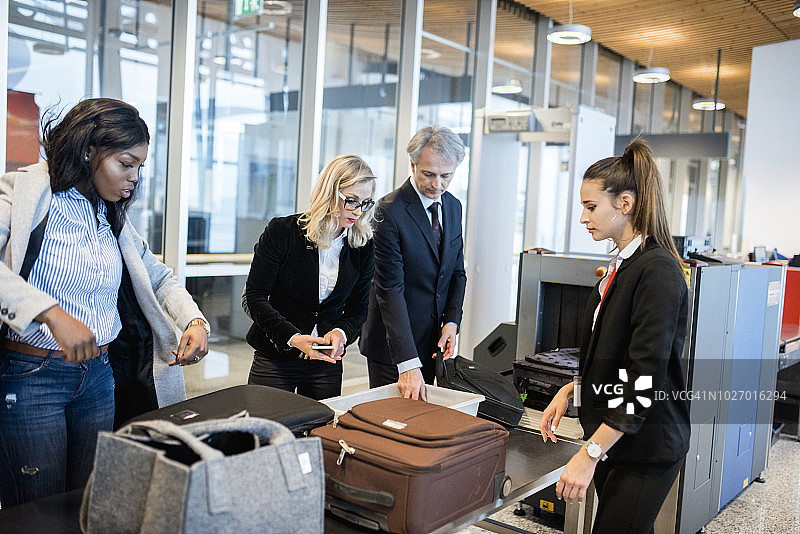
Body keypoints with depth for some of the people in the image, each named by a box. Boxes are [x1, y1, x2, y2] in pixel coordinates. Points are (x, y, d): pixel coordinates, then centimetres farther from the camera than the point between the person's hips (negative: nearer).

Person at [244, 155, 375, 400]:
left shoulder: (363, 246, -2)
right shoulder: (282, 230, -11)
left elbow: (358, 308, 6)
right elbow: (253, 297, -11)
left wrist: (342, 332, -16)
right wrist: (292, 337, -23)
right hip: (275, 359, -3)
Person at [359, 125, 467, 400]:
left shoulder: (453, 206, 5)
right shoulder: (390, 211, -18)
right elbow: (390, 288, -23)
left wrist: (452, 321, -4)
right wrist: (407, 363, -28)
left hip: (432, 340, 7)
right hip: (392, 345, -6)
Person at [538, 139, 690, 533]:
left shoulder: (657, 270, -20)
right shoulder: (621, 264, 10)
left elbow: (645, 377, -24)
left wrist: (590, 454, -24)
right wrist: (571, 390, 8)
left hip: (645, 446, -9)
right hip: (614, 436, 9)